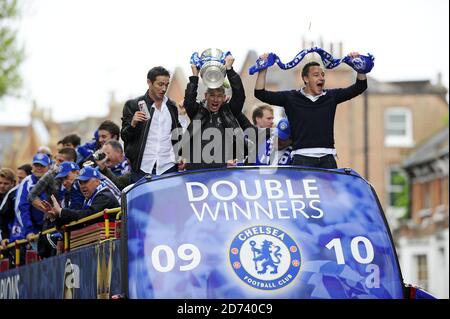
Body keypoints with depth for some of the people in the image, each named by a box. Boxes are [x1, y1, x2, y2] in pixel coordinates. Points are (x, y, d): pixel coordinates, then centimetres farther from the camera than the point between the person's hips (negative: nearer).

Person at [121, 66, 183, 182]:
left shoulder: (172, 106, 13)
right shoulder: (133, 105, 2)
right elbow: (125, 136, 0)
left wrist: (180, 157, 7)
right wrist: (133, 123, -20)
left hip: (168, 168, 3)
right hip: (142, 169, -3)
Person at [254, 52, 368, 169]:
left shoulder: (331, 97, 14)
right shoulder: (291, 98, 7)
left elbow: (359, 87, 16)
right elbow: (260, 94, 3)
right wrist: (263, 70, -5)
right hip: (302, 158, -2)